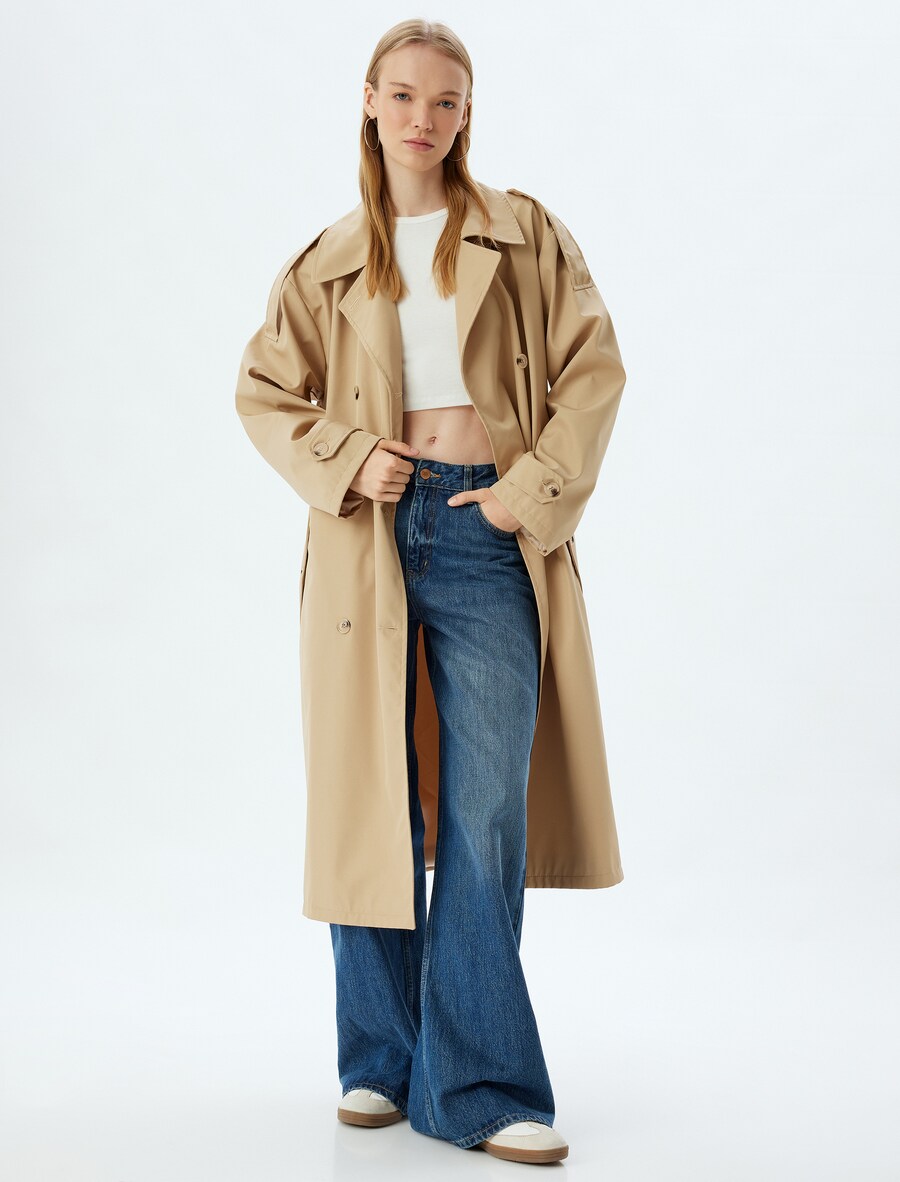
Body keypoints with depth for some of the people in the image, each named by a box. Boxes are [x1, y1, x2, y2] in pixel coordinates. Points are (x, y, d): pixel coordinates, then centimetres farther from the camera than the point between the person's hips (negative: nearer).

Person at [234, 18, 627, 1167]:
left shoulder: (525, 235, 9)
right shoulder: (329, 263, 13)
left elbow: (592, 370, 5)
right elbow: (264, 390, 16)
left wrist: (534, 491, -6)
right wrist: (344, 461, -1)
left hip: (485, 532, -1)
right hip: (371, 534, 2)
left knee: (486, 814, -8)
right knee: (369, 807, 5)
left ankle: (477, 1087, -2)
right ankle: (380, 1062, 20)